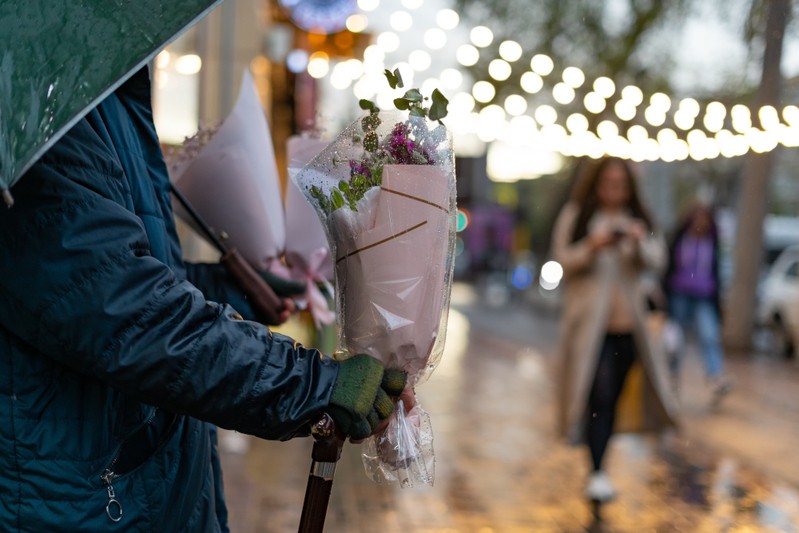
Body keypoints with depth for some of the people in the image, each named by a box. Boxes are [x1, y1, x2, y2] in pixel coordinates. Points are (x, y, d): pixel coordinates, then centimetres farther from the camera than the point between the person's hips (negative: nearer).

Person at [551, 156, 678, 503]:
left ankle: (599, 463, 22)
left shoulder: (637, 219, 12)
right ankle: (597, 473, -13)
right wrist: (592, 246, -20)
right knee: (599, 396, -14)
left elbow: (656, 260, 1)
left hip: (627, 322, 4)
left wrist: (640, 242, -20)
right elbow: (563, 260, -4)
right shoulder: (575, 216, 3)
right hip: (590, 322, -4)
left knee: (612, 397, 9)